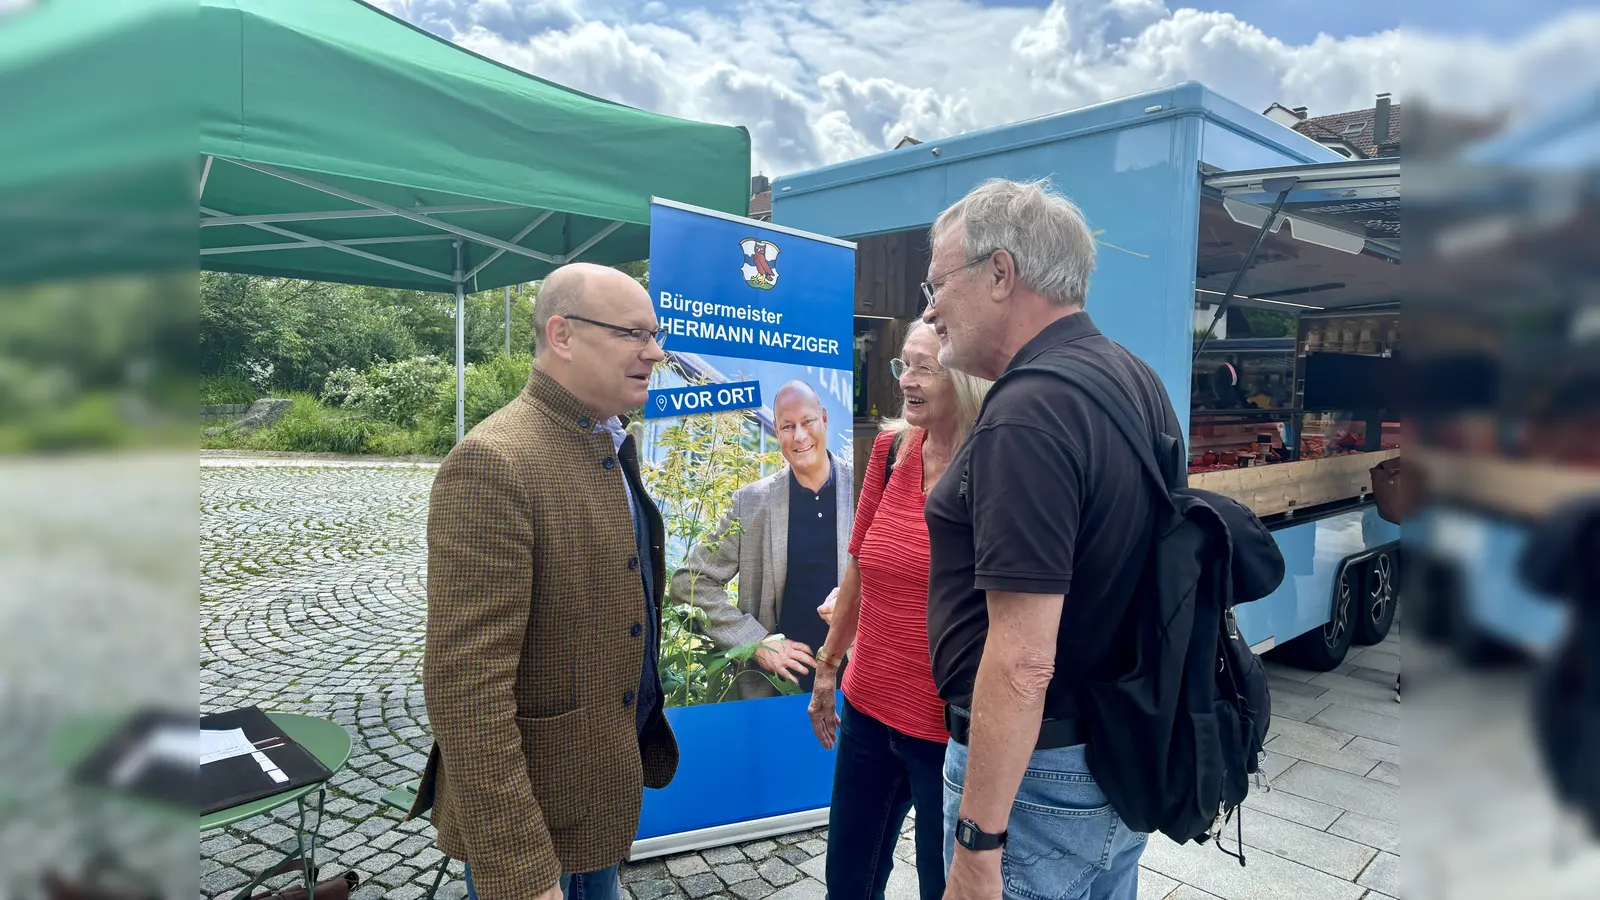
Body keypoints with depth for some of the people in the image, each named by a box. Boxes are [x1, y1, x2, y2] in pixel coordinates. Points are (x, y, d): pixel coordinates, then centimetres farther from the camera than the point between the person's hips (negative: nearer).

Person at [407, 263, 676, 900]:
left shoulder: (610, 448, 6)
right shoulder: (493, 464, -24)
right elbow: (466, 685, -26)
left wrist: (642, 744, 17)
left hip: (612, 776, 8)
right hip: (533, 810, -8)